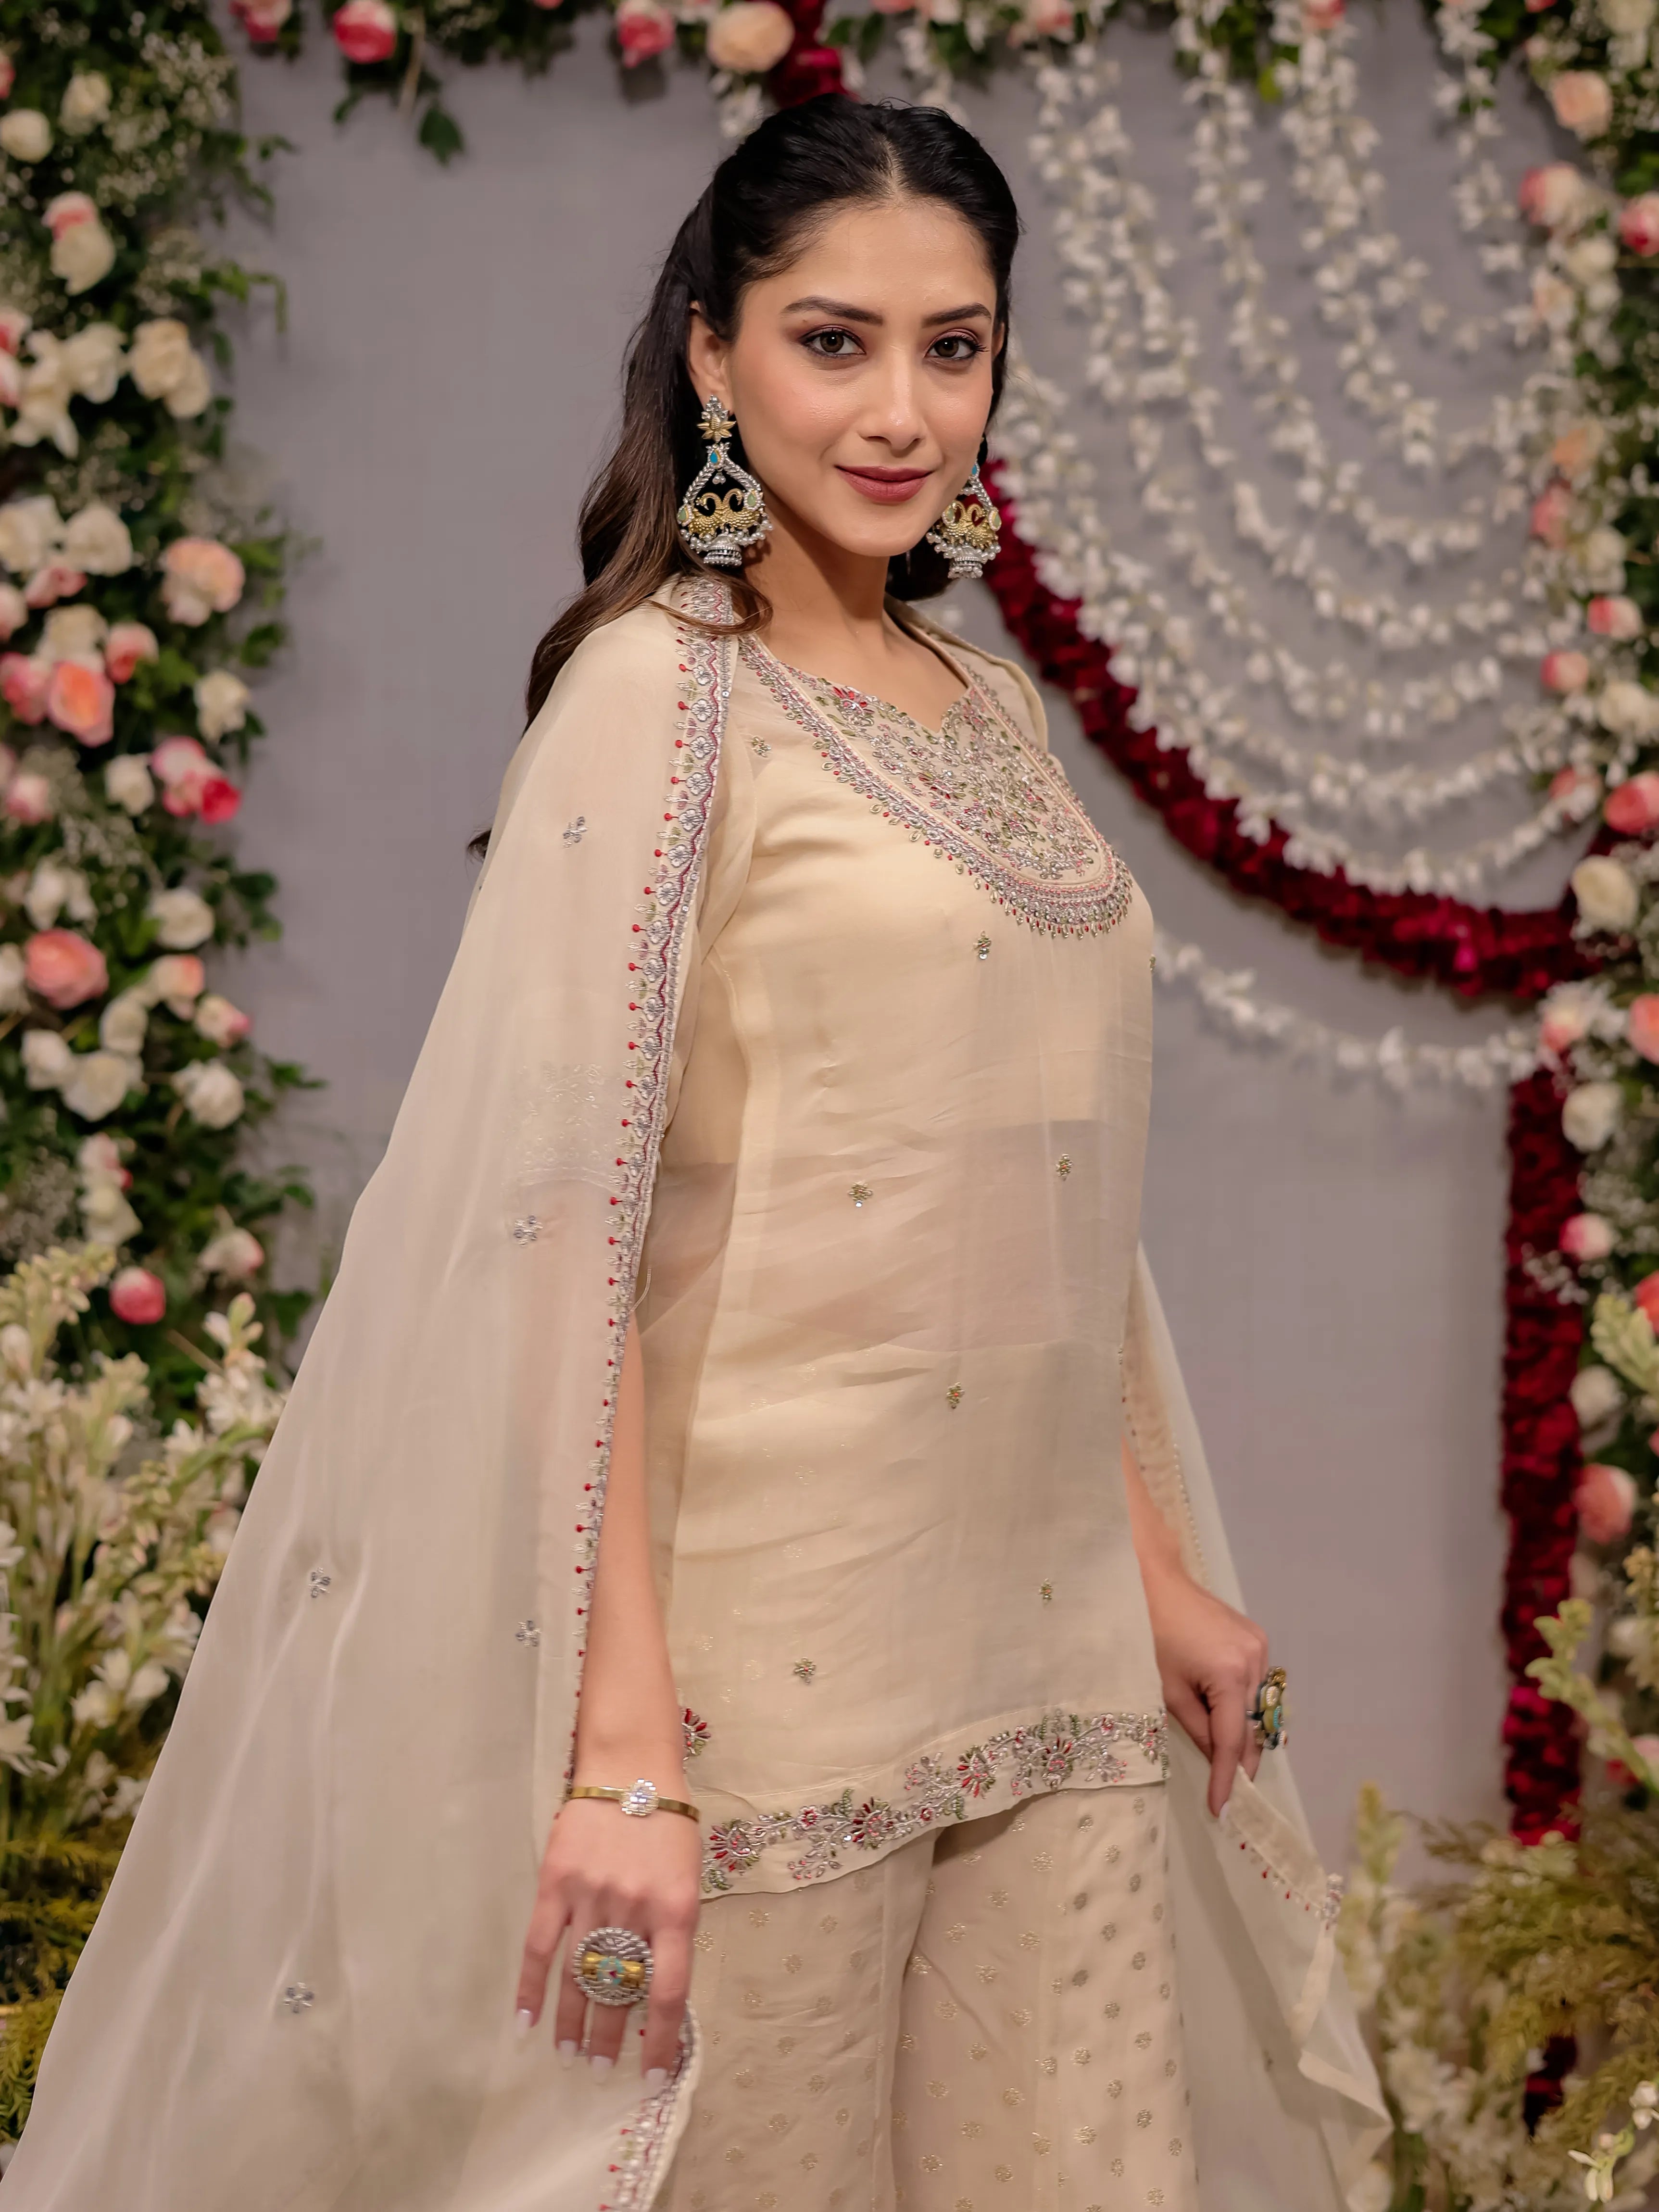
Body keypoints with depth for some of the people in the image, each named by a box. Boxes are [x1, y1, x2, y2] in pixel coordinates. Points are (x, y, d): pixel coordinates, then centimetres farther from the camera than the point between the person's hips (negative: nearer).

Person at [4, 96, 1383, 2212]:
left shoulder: (992, 708, 12)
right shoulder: (663, 688, -9)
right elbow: (566, 1220, -17)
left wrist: (1163, 1566, 17)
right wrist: (624, 1746, -22)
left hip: (1049, 1647, 7)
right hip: (770, 1640, -7)